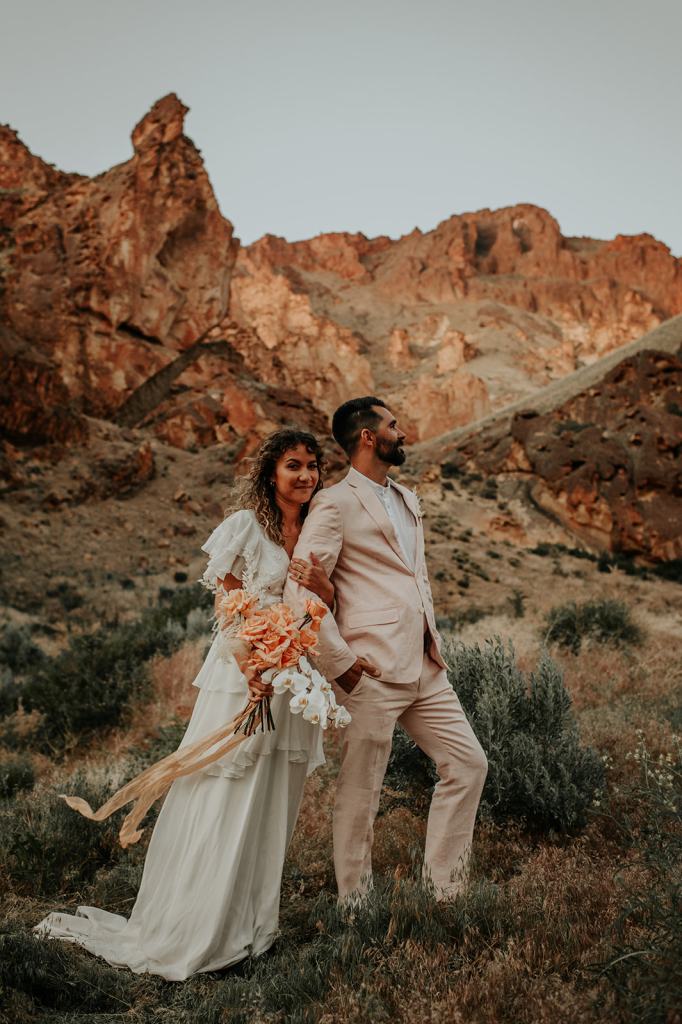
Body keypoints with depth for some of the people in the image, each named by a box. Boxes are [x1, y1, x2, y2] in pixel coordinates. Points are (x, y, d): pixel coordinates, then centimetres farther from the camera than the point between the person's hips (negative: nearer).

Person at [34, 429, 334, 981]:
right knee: (223, 801, 1)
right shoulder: (246, 526, -7)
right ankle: (188, 932, 16)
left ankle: (248, 924, 29)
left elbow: (331, 607, 7)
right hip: (244, 675, -5)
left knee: (271, 807, 13)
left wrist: (322, 585, -15)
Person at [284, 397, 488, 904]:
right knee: (360, 792, 4)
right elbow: (299, 589, -16)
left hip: (425, 668, 8)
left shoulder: (407, 500, 17)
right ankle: (355, 904, 23)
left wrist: (435, 642, 16)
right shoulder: (336, 503, -9)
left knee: (469, 764, 10)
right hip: (373, 673, -8)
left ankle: (445, 886, 23)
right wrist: (340, 661, -14)